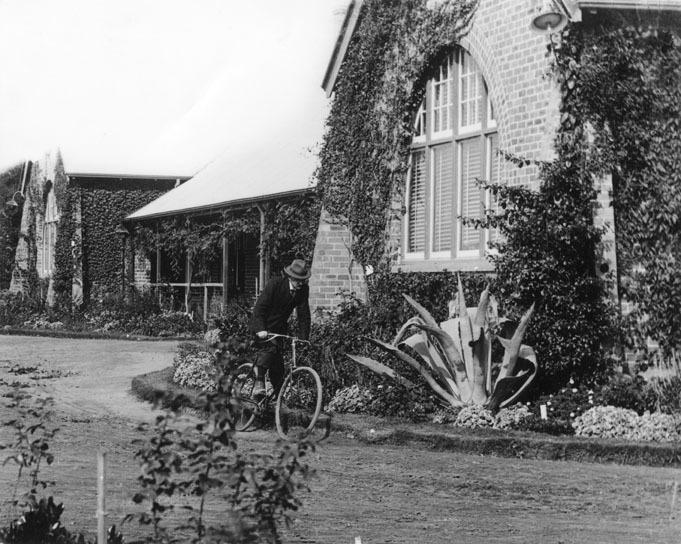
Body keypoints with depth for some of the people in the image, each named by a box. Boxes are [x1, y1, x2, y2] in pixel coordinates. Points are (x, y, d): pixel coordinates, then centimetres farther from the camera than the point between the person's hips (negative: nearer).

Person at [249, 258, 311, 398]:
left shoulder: (303, 289, -7)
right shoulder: (275, 284, -21)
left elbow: (304, 315, -2)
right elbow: (259, 307, -22)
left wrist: (304, 339, -9)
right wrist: (260, 329, -34)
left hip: (279, 328, 5)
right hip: (263, 328, -5)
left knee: (278, 367, 1)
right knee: (270, 347, -33)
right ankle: (258, 383, -33)